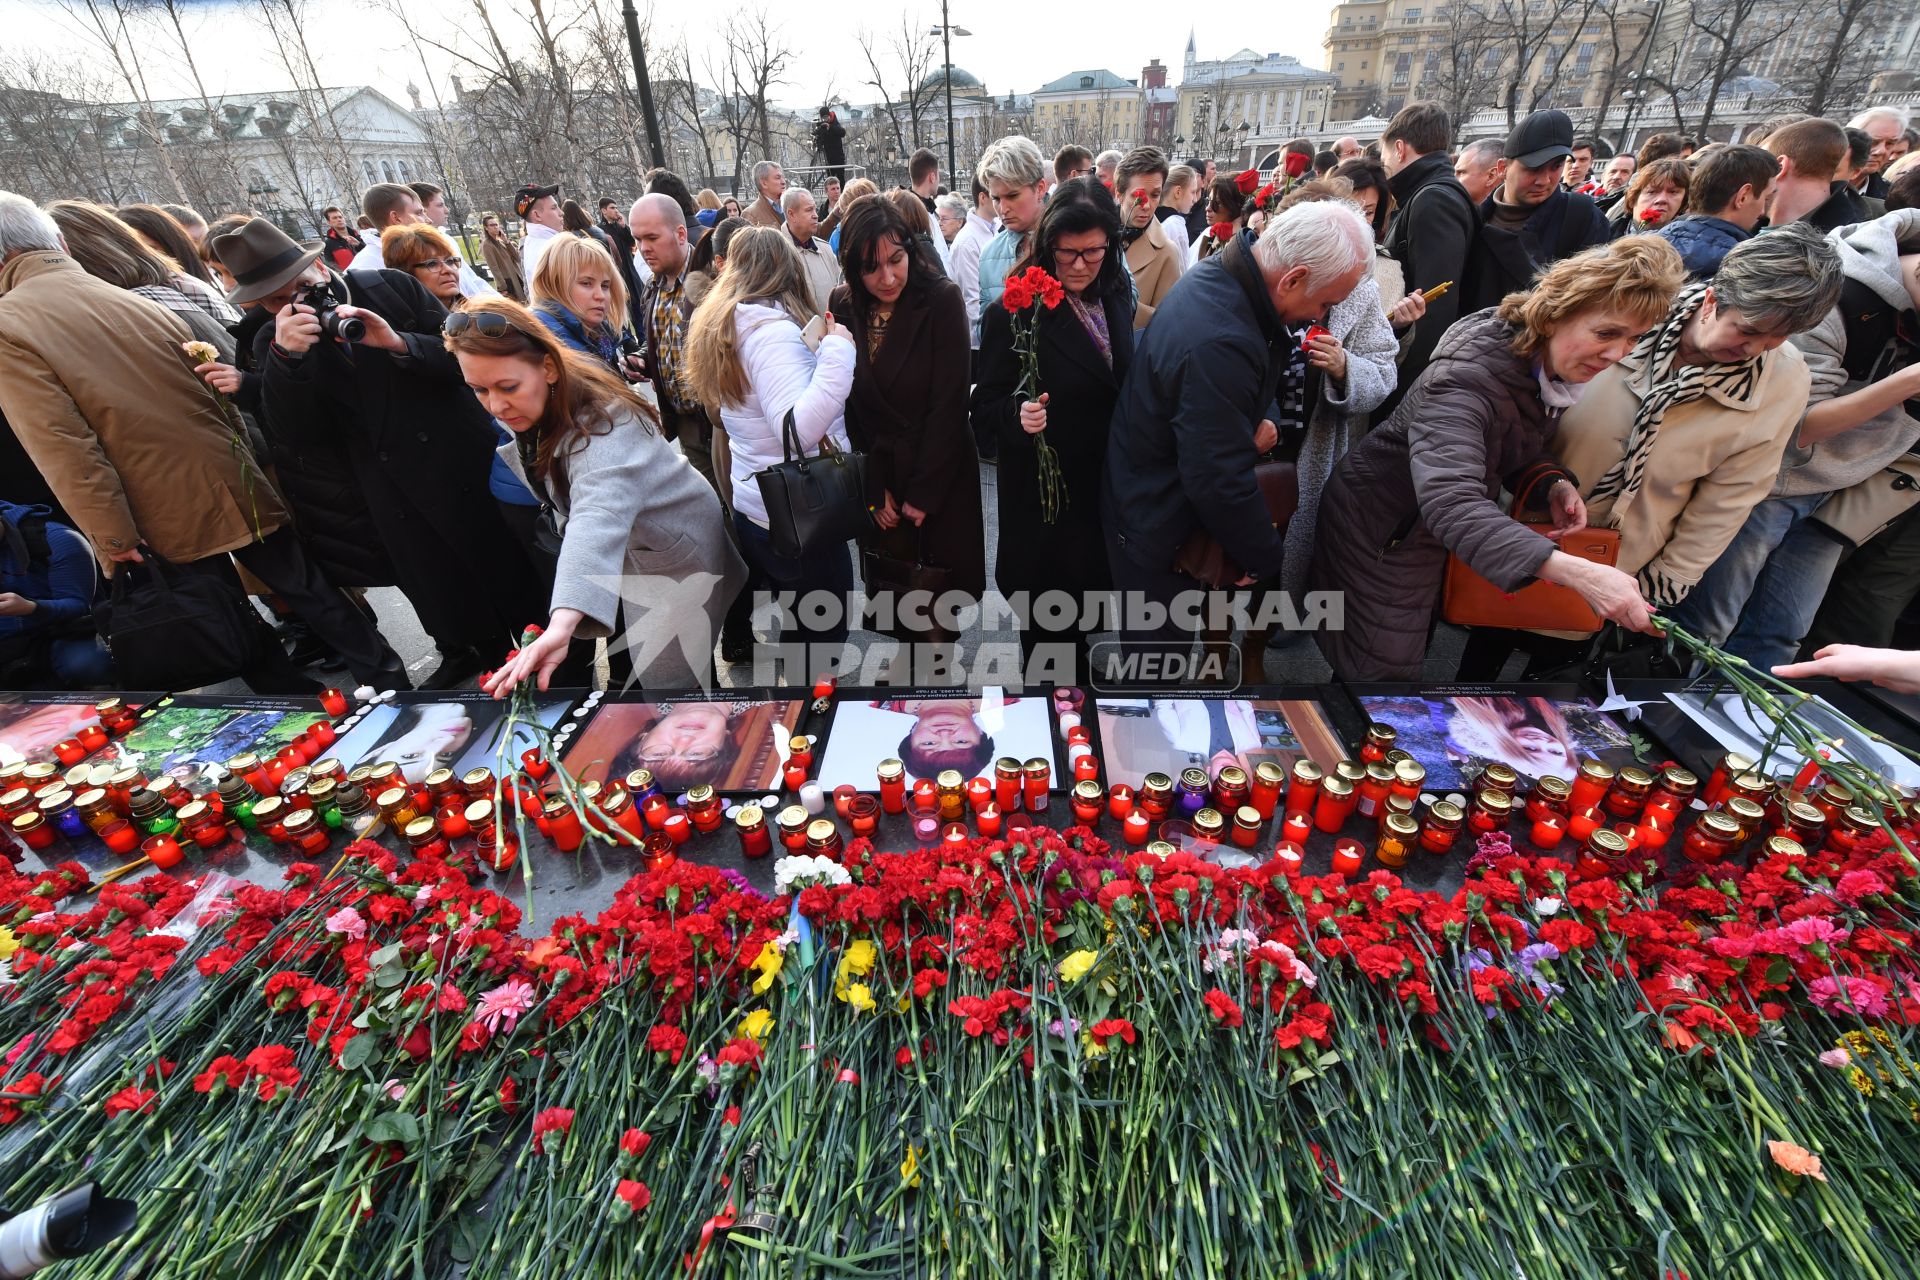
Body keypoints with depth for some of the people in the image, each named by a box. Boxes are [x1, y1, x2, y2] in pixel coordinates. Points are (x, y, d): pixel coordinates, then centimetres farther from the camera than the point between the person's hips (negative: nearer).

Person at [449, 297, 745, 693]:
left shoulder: (600, 421, -34)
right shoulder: (522, 409, -8)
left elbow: (599, 516, -54)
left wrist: (562, 625, -68)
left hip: (673, 553, -8)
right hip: (619, 558, 8)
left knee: (669, 689, -6)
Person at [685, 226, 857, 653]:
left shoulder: (724, 325, 11)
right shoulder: (772, 329, -17)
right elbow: (799, 429, -31)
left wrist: (818, 350, 23)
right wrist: (837, 350, -26)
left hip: (756, 510, 10)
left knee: (796, 631, 22)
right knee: (821, 637, 4)